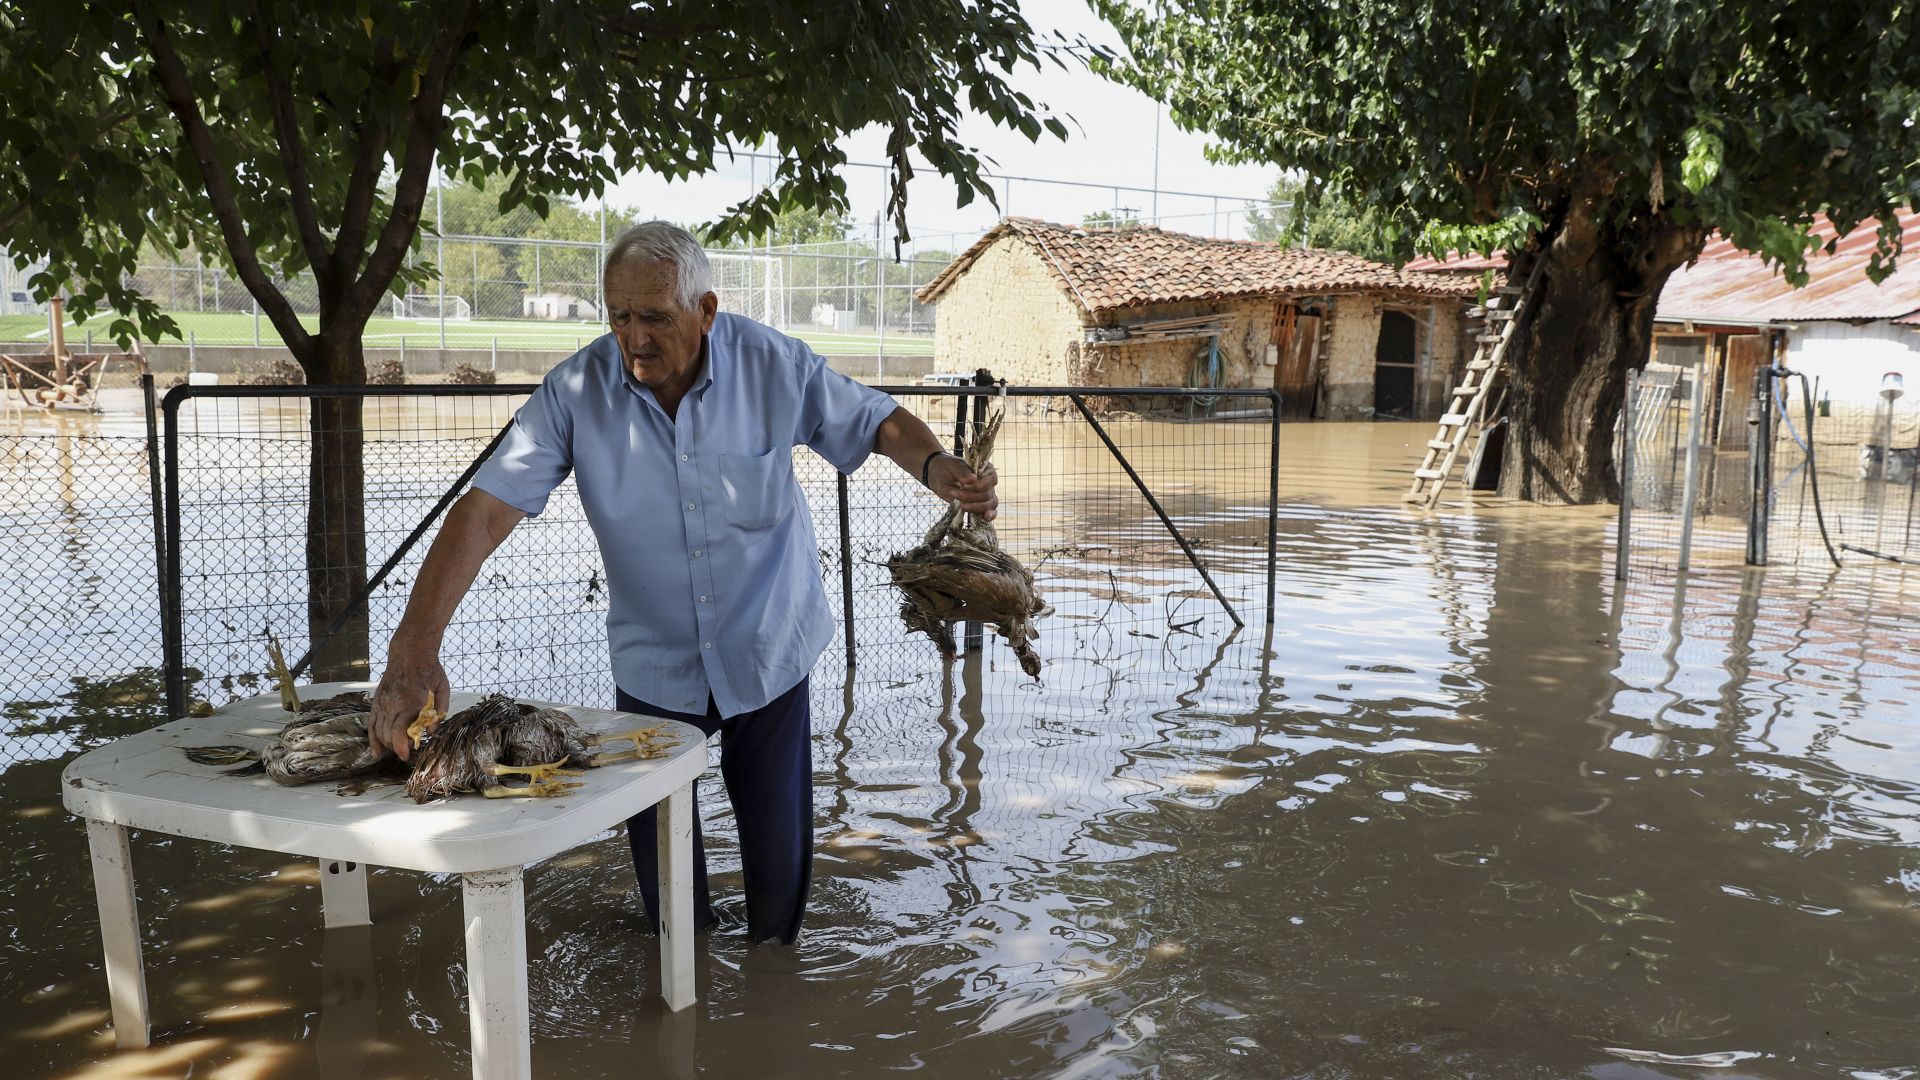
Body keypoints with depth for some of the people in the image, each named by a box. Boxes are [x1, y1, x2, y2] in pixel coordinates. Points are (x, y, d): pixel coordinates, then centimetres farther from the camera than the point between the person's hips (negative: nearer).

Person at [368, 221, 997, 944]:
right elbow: (486, 510, -24)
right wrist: (413, 651, -35)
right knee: (657, 851, 13)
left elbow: (875, 421, -4)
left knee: (779, 847, 11)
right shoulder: (576, 391, -18)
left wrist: (935, 465, -27)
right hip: (655, 663, 1)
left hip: (767, 653, 0)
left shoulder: (772, 364, -16)